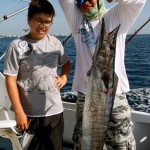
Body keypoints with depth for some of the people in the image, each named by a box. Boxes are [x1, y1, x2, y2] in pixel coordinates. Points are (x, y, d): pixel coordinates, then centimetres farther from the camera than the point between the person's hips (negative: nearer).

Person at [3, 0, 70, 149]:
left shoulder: (55, 42, 1)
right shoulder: (17, 46, -12)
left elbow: (66, 62, 21)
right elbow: (10, 80, -10)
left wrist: (64, 77, 2)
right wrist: (19, 112, -13)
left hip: (55, 111, 4)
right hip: (29, 113, -3)